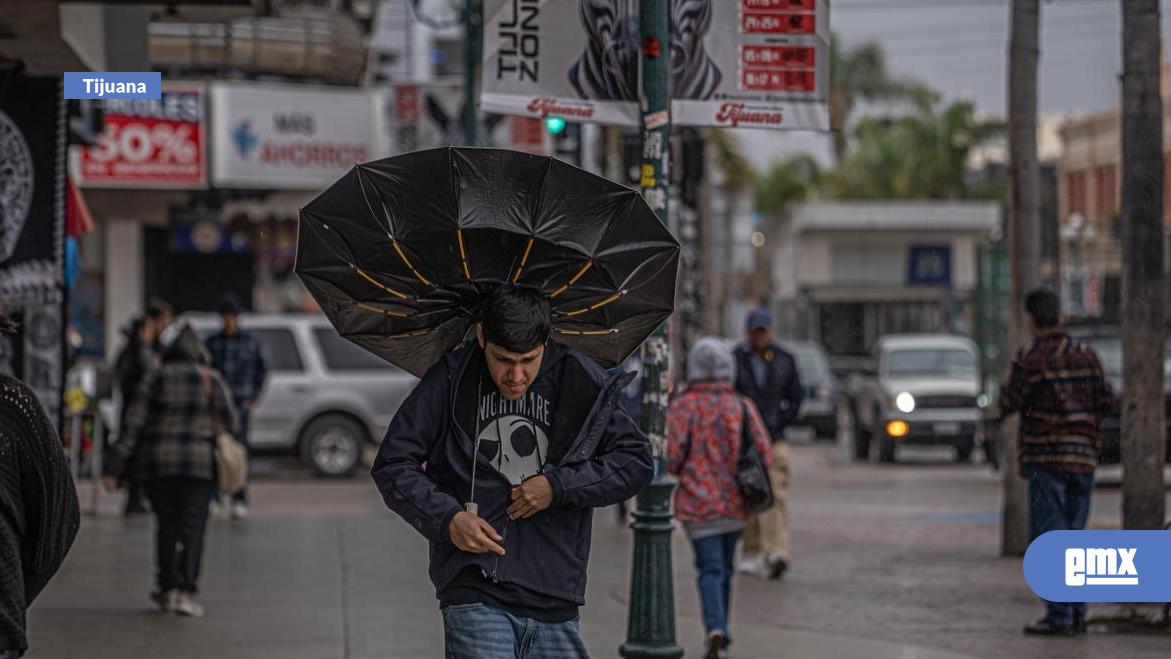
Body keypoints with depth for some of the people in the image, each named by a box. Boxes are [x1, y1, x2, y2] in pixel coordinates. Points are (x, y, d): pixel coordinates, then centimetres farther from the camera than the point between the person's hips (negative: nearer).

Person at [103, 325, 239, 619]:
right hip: (200, 462, -1)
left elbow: (133, 426, -5)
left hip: (159, 462, 1)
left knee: (167, 526, 14)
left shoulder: (155, 379, -1)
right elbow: (229, 422, -2)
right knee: (192, 528, -2)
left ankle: (168, 587, 17)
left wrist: (114, 467, -4)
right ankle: (186, 592, -13)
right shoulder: (211, 380, -1)